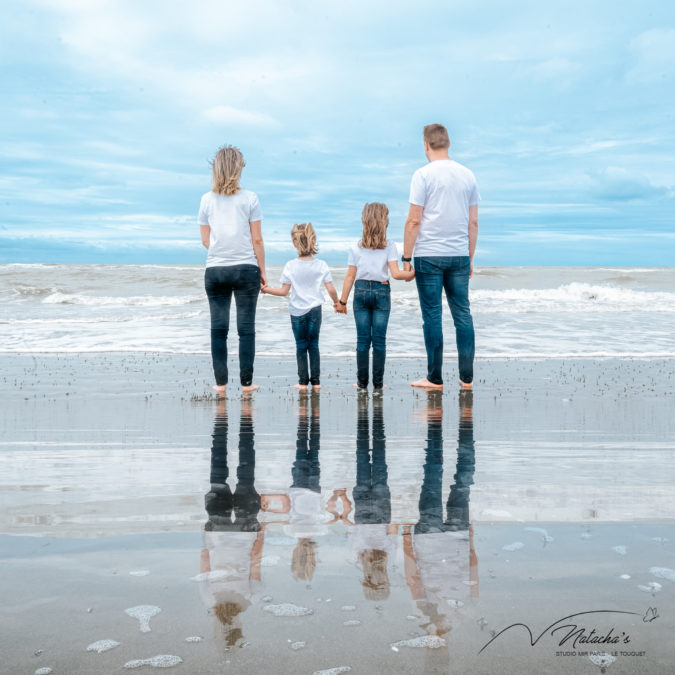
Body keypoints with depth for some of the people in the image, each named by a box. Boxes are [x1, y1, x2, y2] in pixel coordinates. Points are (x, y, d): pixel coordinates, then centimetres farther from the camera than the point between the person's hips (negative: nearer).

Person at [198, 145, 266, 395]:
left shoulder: (207, 200, 3)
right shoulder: (249, 198, -4)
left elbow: (205, 239, 7)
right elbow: (257, 239, -3)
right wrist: (262, 270, 6)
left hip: (215, 270, 2)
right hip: (246, 268, -2)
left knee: (218, 328, 7)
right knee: (246, 328, 4)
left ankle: (221, 383, 9)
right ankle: (246, 382, 7)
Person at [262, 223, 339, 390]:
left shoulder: (290, 266, -9)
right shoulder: (321, 265, -5)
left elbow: (284, 291, -7)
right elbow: (331, 289, -7)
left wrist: (266, 289, 6)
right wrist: (336, 301, 12)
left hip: (297, 311, -1)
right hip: (315, 309, 1)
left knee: (301, 346, 8)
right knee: (314, 345, 10)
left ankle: (303, 382, 8)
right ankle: (316, 381, 10)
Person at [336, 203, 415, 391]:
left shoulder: (356, 247, 3)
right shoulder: (389, 246, -2)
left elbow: (350, 276, 3)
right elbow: (395, 273, -10)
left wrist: (342, 301, 7)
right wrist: (412, 274, 5)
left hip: (361, 291, 1)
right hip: (381, 292, -1)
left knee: (362, 339, 3)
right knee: (379, 339, 2)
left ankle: (362, 383, 6)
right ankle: (378, 383, 4)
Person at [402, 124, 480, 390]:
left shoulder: (423, 175, -7)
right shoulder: (467, 175, 8)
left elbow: (414, 220, -10)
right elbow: (473, 222, 10)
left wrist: (406, 258, -4)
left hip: (428, 255, -4)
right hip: (459, 255, 4)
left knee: (432, 315, 1)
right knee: (462, 313, 8)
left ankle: (435, 378, 6)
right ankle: (466, 377, 10)